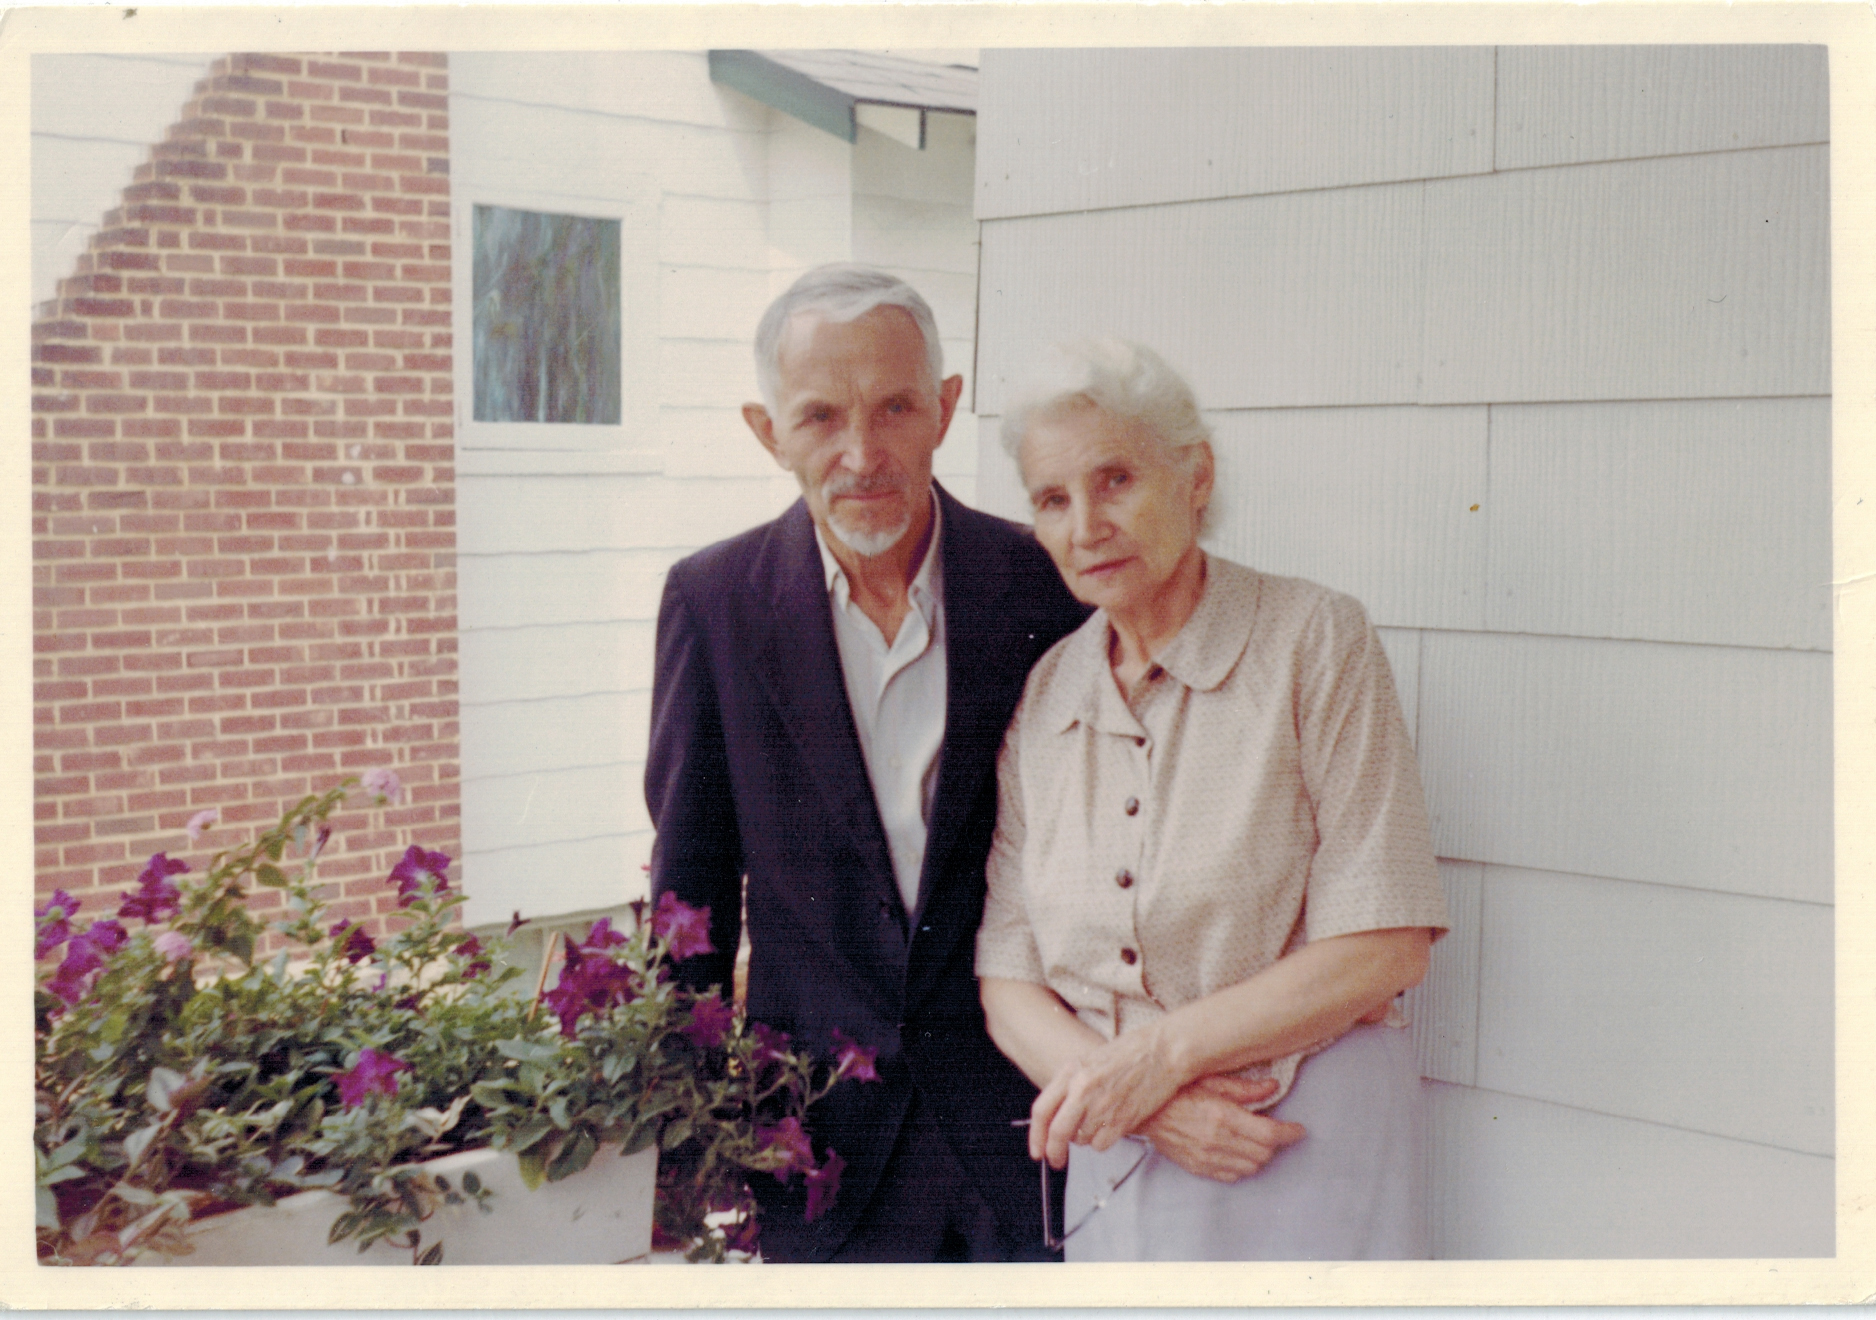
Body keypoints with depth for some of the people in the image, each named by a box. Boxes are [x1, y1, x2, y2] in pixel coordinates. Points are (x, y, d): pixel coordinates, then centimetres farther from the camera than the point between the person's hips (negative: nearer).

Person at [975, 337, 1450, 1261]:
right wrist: (1130, 1095, -13)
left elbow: (1384, 947, -11)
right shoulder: (1041, 698, 5)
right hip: (1113, 1167, 3)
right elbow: (1005, 981, 4)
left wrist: (1159, 1054, -15)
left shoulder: (1312, 639, -7)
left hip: (1303, 1158, -3)